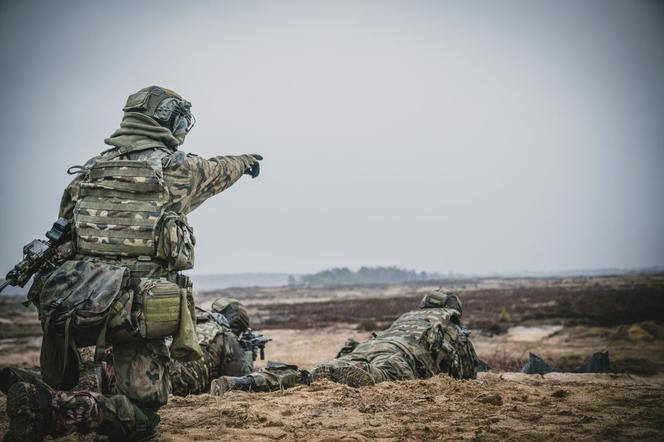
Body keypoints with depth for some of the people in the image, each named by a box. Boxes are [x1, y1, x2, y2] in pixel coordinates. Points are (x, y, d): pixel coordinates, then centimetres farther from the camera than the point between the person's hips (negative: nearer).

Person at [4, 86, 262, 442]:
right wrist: (247, 161, 43)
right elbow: (219, 169, 21)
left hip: (67, 304, 5)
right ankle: (51, 408, -21)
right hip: (137, 311, -5)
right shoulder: (175, 168, 0)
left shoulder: (91, 169, 12)